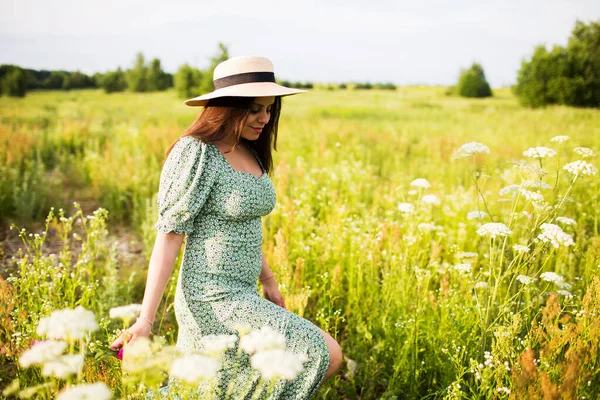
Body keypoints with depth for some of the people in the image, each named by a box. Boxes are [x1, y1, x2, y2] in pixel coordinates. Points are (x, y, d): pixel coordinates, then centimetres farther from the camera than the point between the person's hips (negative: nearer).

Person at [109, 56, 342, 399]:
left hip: (243, 295, 9)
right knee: (326, 356, -9)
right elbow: (170, 236, -17)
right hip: (215, 302, -9)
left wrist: (268, 281, 24)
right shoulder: (196, 153, -15)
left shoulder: (250, 153, 9)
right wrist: (145, 319, -19)